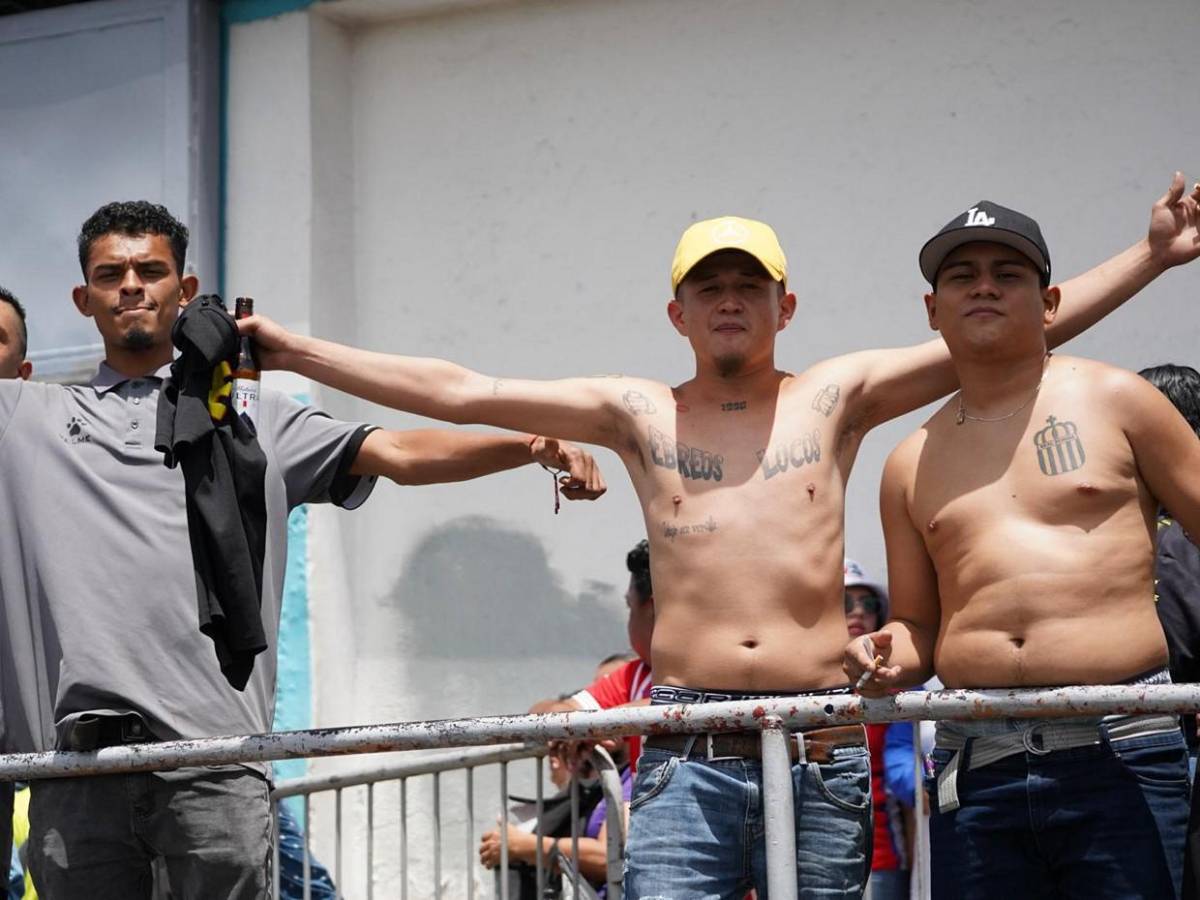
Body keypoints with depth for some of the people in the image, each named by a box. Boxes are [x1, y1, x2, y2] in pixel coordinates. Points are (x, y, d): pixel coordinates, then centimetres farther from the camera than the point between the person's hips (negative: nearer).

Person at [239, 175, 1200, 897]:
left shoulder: (836, 396, 10)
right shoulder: (639, 414, 11)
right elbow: (460, 392, 8)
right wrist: (291, 349, 5)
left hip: (822, 756, 1)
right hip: (687, 758, 0)